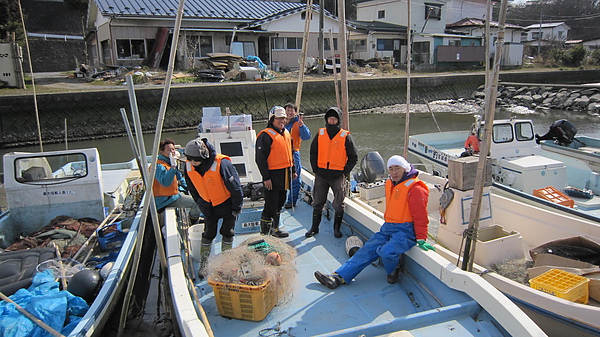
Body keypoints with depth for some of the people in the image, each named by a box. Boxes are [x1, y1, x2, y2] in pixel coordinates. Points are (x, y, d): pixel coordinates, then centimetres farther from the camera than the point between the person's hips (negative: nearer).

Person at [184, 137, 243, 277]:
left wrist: (237, 207, -14)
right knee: (208, 233, 7)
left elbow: (235, 187, -22)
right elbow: (193, 188, 6)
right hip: (208, 205, 4)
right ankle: (203, 264, 20)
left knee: (227, 233, 8)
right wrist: (200, 203, 13)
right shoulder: (188, 166, -14)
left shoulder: (222, 164, -33)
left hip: (227, 203, -4)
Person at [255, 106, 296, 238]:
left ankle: (274, 227, 30)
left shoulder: (286, 133, 13)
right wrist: (266, 177, -19)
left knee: (280, 202, 17)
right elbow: (260, 159, -16)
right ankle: (265, 229, 11)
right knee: (271, 204, -3)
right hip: (273, 175, -8)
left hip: (285, 174, 8)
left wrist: (293, 171, 21)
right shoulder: (266, 135, -13)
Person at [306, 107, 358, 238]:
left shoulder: (345, 136, -3)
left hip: (338, 175, -2)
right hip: (321, 175, 2)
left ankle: (337, 228, 21)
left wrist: (345, 172, -5)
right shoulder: (320, 134, 5)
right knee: (317, 203, 9)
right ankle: (314, 228, 22)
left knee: (339, 205, 4)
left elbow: (353, 157, 1)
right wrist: (315, 169, 4)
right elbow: (313, 153, 13)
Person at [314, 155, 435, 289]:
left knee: (386, 252, -31)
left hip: (405, 231, -8)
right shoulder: (390, 184, 15)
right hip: (387, 228, 8)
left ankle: (393, 270, 2)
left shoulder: (415, 188, -11)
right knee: (367, 250, -3)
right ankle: (340, 277, -6)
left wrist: (421, 240, -16)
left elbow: (420, 216, -13)